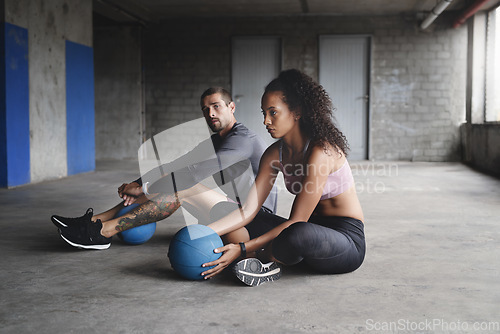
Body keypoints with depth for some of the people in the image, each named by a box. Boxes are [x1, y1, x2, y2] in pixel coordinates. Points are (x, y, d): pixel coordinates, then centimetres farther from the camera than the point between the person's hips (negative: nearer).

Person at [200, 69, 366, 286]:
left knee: (298, 235, -41)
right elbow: (249, 210, -5)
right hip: (313, 230, 7)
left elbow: (296, 221, -24)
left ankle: (262, 257, -11)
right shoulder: (275, 154, 1)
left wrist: (243, 249, -27)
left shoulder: (320, 152, -23)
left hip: (347, 239, -7)